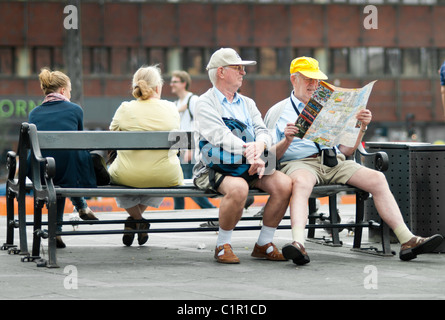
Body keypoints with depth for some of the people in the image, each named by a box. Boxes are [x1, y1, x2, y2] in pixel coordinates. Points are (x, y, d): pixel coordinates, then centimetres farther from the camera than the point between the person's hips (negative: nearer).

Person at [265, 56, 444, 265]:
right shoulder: (278, 112, 13)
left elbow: (346, 150, 20)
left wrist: (361, 127, 3)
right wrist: (286, 141, -18)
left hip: (334, 162, 5)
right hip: (298, 163, -5)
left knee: (377, 179, -18)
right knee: (300, 183, -41)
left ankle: (407, 240, -23)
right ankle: (298, 244, -61)